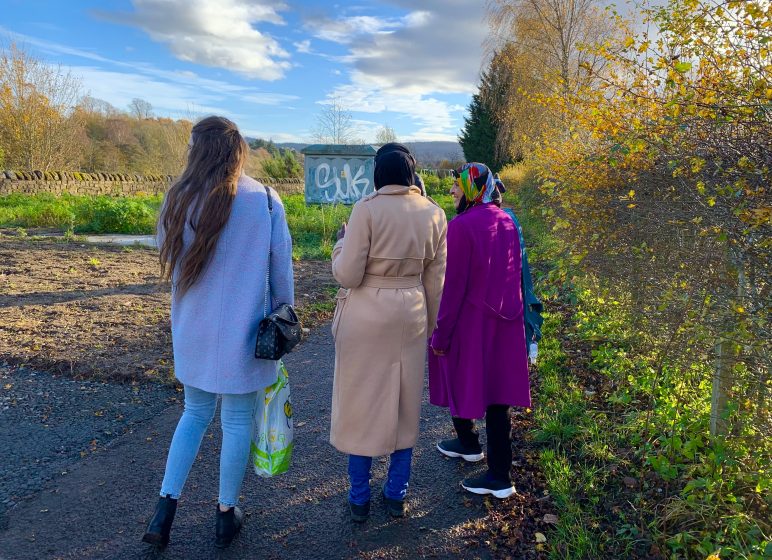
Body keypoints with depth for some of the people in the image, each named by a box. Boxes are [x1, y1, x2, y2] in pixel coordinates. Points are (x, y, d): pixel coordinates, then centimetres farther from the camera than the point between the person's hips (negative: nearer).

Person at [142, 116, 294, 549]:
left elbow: (168, 258, 6)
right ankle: (227, 514, 27)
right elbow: (282, 268, -5)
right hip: (244, 332, -2)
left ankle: (166, 509, 20)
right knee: (237, 421, 13)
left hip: (192, 330, 3)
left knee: (196, 413, 22)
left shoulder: (179, 199, -5)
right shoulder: (264, 200, -11)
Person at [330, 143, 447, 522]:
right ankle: (396, 495, 29)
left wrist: (341, 243, 4)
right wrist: (430, 326, 16)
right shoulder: (434, 214, 1)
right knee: (404, 405, 16)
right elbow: (435, 281, 5)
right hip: (411, 316, 4)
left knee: (361, 405, 10)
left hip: (366, 317, -4)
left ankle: (359, 500, 23)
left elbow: (347, 274, -15)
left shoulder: (367, 209, -13)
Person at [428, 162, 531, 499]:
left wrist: (440, 334, -10)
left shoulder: (461, 226, -16)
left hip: (470, 322, -6)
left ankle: (468, 443, 36)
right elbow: (515, 273, 11)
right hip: (504, 323, 7)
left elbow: (454, 285, -16)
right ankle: (500, 476, 18)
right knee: (496, 389, 10)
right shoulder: (506, 222, 5)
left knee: (460, 380, 16)